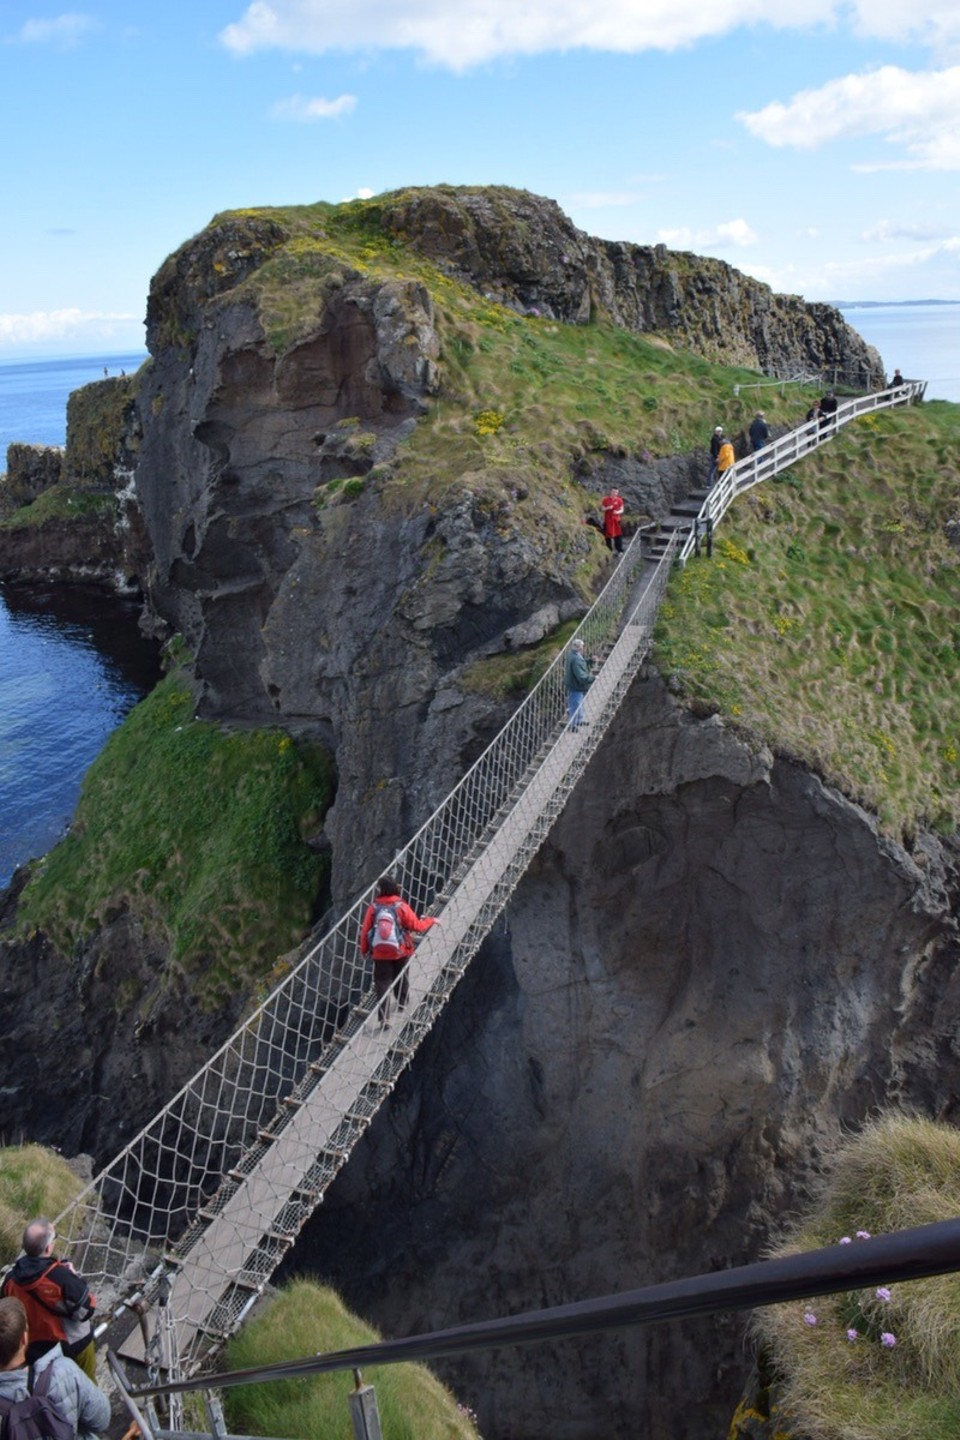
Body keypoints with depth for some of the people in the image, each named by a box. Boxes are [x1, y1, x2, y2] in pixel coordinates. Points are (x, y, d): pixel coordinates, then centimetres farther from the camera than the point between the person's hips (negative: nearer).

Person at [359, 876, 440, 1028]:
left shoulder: (373, 907, -9)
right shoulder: (401, 906, -13)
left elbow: (365, 930, -5)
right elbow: (416, 925, -9)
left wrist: (364, 950, 10)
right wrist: (431, 920, 9)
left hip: (379, 953, 0)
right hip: (400, 951, 0)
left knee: (382, 983, 3)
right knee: (401, 976, 26)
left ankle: (384, 1018, -4)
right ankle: (403, 1002, 47)